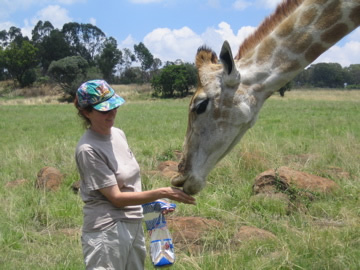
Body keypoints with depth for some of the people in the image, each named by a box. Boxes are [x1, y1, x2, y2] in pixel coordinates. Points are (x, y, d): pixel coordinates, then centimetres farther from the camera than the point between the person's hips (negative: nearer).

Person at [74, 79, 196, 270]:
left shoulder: (118, 134, 6)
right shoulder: (88, 149, -18)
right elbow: (116, 197, -18)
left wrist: (153, 204, 7)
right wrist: (162, 193, -22)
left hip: (134, 225, 8)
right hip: (107, 232, -8)